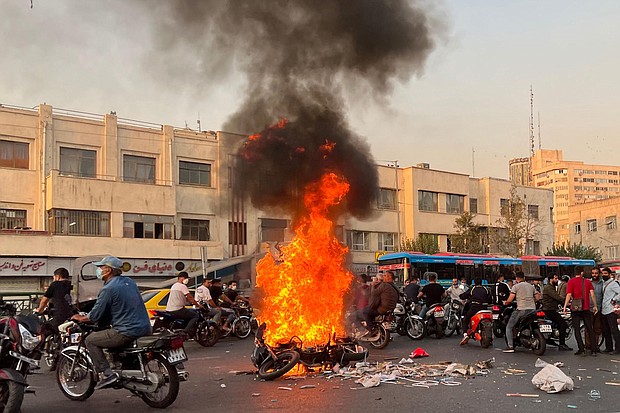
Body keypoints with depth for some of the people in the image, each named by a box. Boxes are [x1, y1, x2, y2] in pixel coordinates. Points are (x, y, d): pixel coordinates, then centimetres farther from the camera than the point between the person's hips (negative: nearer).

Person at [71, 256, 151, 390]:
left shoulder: (108, 289, -11)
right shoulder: (129, 282, 13)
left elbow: (95, 315, -8)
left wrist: (81, 318, 12)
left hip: (127, 332, -8)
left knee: (90, 340, 3)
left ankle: (106, 374, -7)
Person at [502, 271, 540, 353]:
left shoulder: (516, 286, 0)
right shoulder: (531, 286, 17)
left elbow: (510, 300, -8)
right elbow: (537, 298, 16)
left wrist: (505, 303, 12)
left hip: (521, 309, -5)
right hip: (532, 309, 5)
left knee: (509, 327, 2)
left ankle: (510, 346, -9)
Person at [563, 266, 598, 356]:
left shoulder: (571, 282, -4)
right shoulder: (588, 282, 4)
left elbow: (569, 295, -11)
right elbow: (592, 295, -2)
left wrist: (565, 306, -7)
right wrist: (595, 306, 7)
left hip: (575, 308, -2)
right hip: (586, 308, 3)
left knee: (577, 329, 3)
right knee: (590, 329, 10)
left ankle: (581, 350, -2)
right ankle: (593, 350, 8)